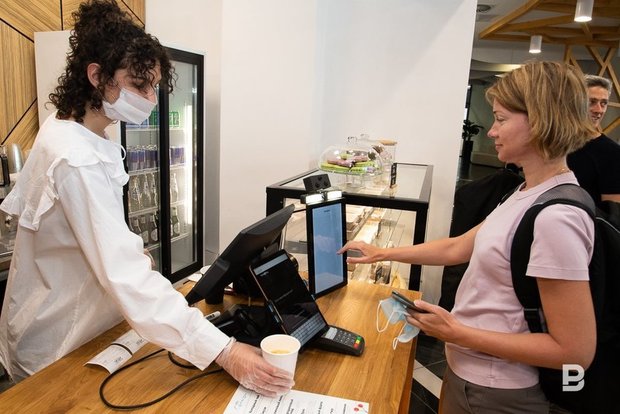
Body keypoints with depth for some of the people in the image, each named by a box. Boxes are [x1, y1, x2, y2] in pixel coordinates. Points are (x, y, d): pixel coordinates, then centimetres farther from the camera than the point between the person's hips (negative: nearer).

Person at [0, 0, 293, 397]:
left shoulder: (64, 129, 0)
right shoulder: (77, 161, -32)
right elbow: (128, 277, -41)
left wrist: (128, 248, 5)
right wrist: (223, 351, -44)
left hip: (70, 326, 9)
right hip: (59, 352, -9)